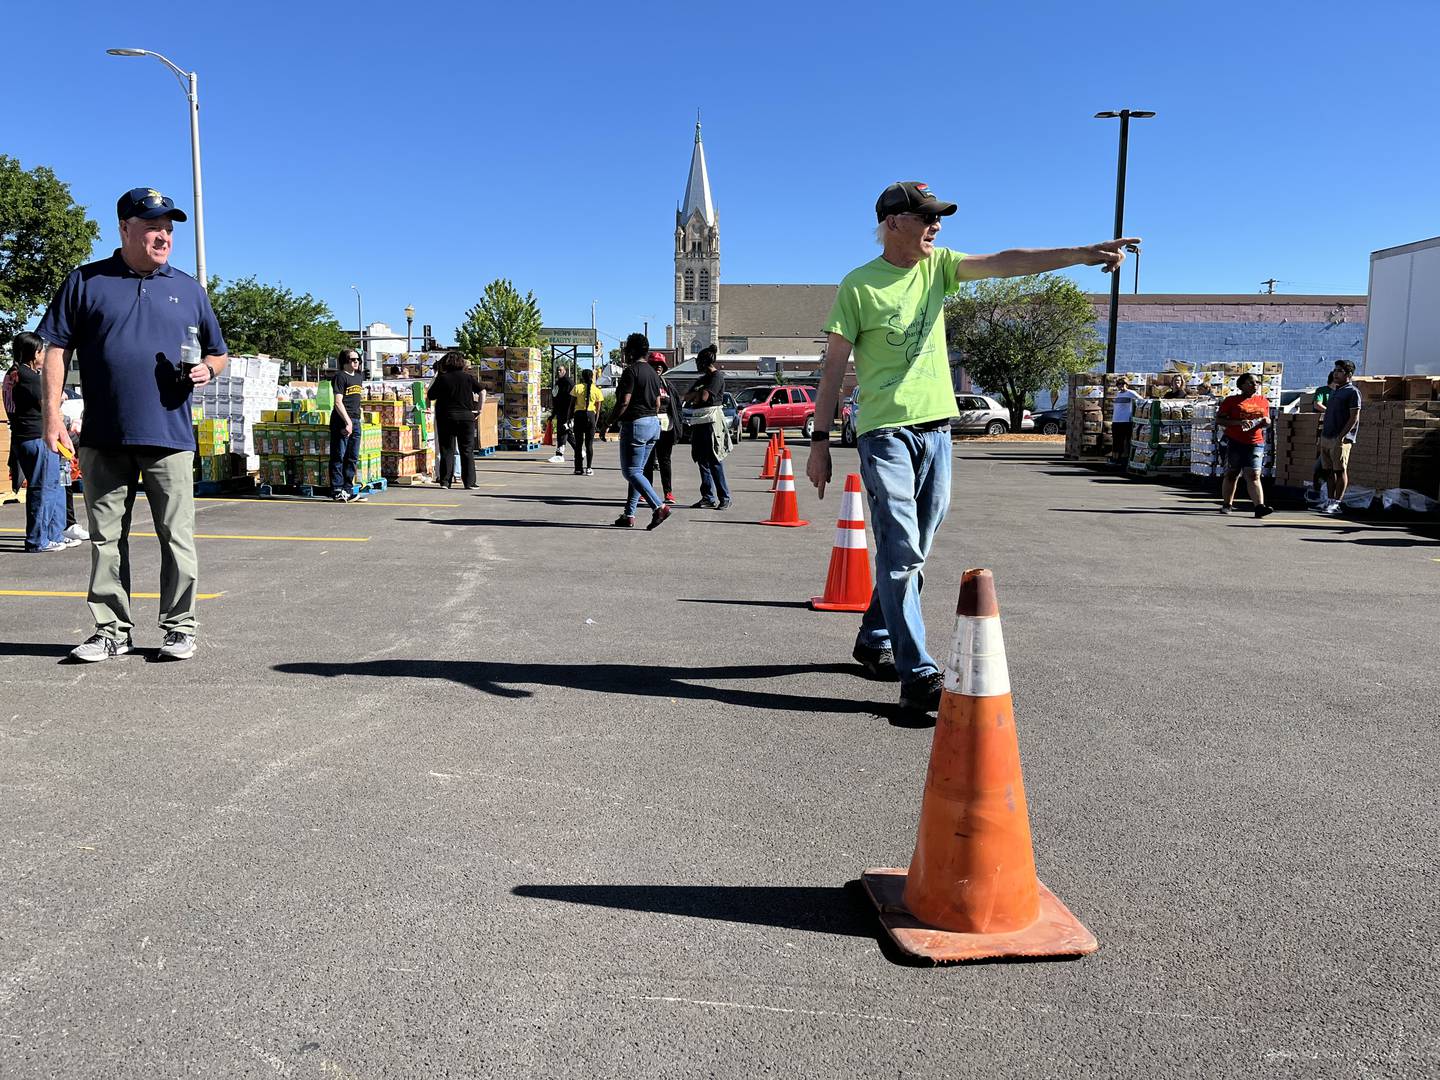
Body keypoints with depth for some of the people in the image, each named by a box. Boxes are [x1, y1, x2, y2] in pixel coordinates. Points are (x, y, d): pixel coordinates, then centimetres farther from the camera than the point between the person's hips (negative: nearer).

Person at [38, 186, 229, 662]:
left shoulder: (188, 289, 14)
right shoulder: (86, 281, 9)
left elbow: (217, 353, 20)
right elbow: (57, 350, 6)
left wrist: (207, 369, -3)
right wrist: (53, 413, -3)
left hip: (169, 436, 0)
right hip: (103, 437, 0)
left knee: (177, 537, 0)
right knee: (106, 538, 5)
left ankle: (180, 627, 10)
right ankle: (111, 629, 15)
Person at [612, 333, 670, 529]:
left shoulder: (631, 371, -12)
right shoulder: (653, 372, 15)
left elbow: (624, 402, -18)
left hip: (635, 424, -9)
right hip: (653, 424, 9)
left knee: (631, 471, -6)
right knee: (637, 471, 12)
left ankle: (659, 507, -18)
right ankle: (629, 515, 14)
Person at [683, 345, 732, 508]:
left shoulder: (717, 376, -5)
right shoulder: (701, 379, 22)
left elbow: (704, 397, -15)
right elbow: (686, 397, 17)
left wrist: (695, 395, 4)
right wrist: (699, 392, -1)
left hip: (712, 420, -9)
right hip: (699, 421, 9)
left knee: (715, 461, -10)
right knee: (702, 461, 8)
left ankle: (724, 498, -7)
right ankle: (708, 498, 13)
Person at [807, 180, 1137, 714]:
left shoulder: (937, 266, 10)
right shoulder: (858, 285, -4)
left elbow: (1005, 263, -1)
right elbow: (834, 366, -3)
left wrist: (1083, 254, -11)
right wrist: (820, 439, -6)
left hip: (935, 428, 6)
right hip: (885, 432, -6)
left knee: (911, 552, 12)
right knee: (900, 551, -12)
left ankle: (874, 641, 30)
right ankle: (918, 676, -12)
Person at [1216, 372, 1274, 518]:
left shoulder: (1263, 402, 13)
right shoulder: (1232, 400, 1)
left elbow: (1266, 421, 25)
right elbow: (1218, 419, -3)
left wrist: (1266, 422, -1)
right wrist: (1239, 422, -16)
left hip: (1255, 444, 2)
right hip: (1235, 443, -2)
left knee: (1254, 476, -8)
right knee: (1231, 474, 9)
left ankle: (1260, 506, -17)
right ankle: (1227, 505, 20)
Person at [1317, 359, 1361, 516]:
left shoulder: (1352, 392, -7)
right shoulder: (1334, 391, 19)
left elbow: (1354, 418, -13)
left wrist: (1341, 437, -18)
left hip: (1340, 439, -8)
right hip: (1326, 437, 8)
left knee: (1340, 471, -4)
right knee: (1330, 471, 11)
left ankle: (1336, 504, -2)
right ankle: (1331, 501, 17)